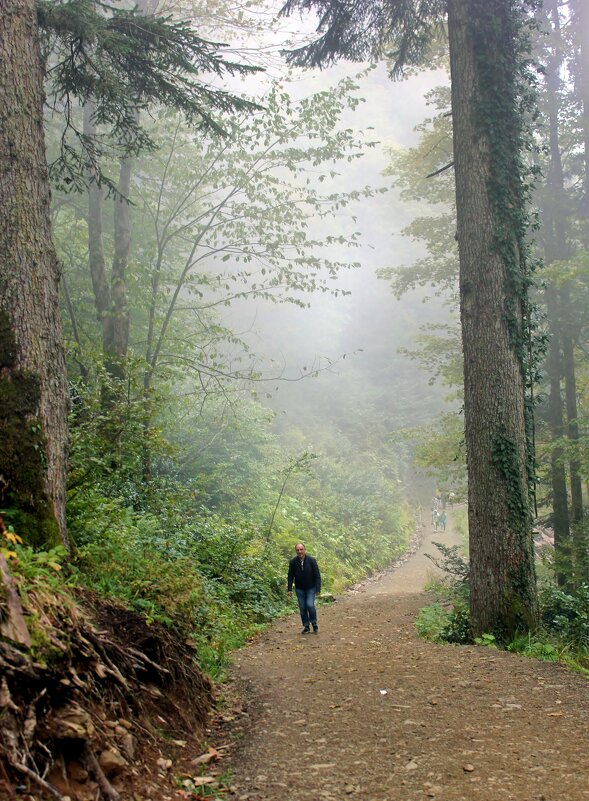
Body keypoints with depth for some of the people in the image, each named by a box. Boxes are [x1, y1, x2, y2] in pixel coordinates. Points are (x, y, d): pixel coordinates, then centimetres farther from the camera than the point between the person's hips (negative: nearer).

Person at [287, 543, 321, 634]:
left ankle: (314, 624, 4)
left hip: (311, 588, -2)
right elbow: (290, 576, -1)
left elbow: (317, 575, -9)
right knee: (302, 608, 2)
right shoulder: (293, 562, -7)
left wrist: (318, 589, -13)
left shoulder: (312, 560, -12)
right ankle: (306, 627, 14)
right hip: (299, 589, 2)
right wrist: (290, 589, -7)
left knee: (310, 605, -15)